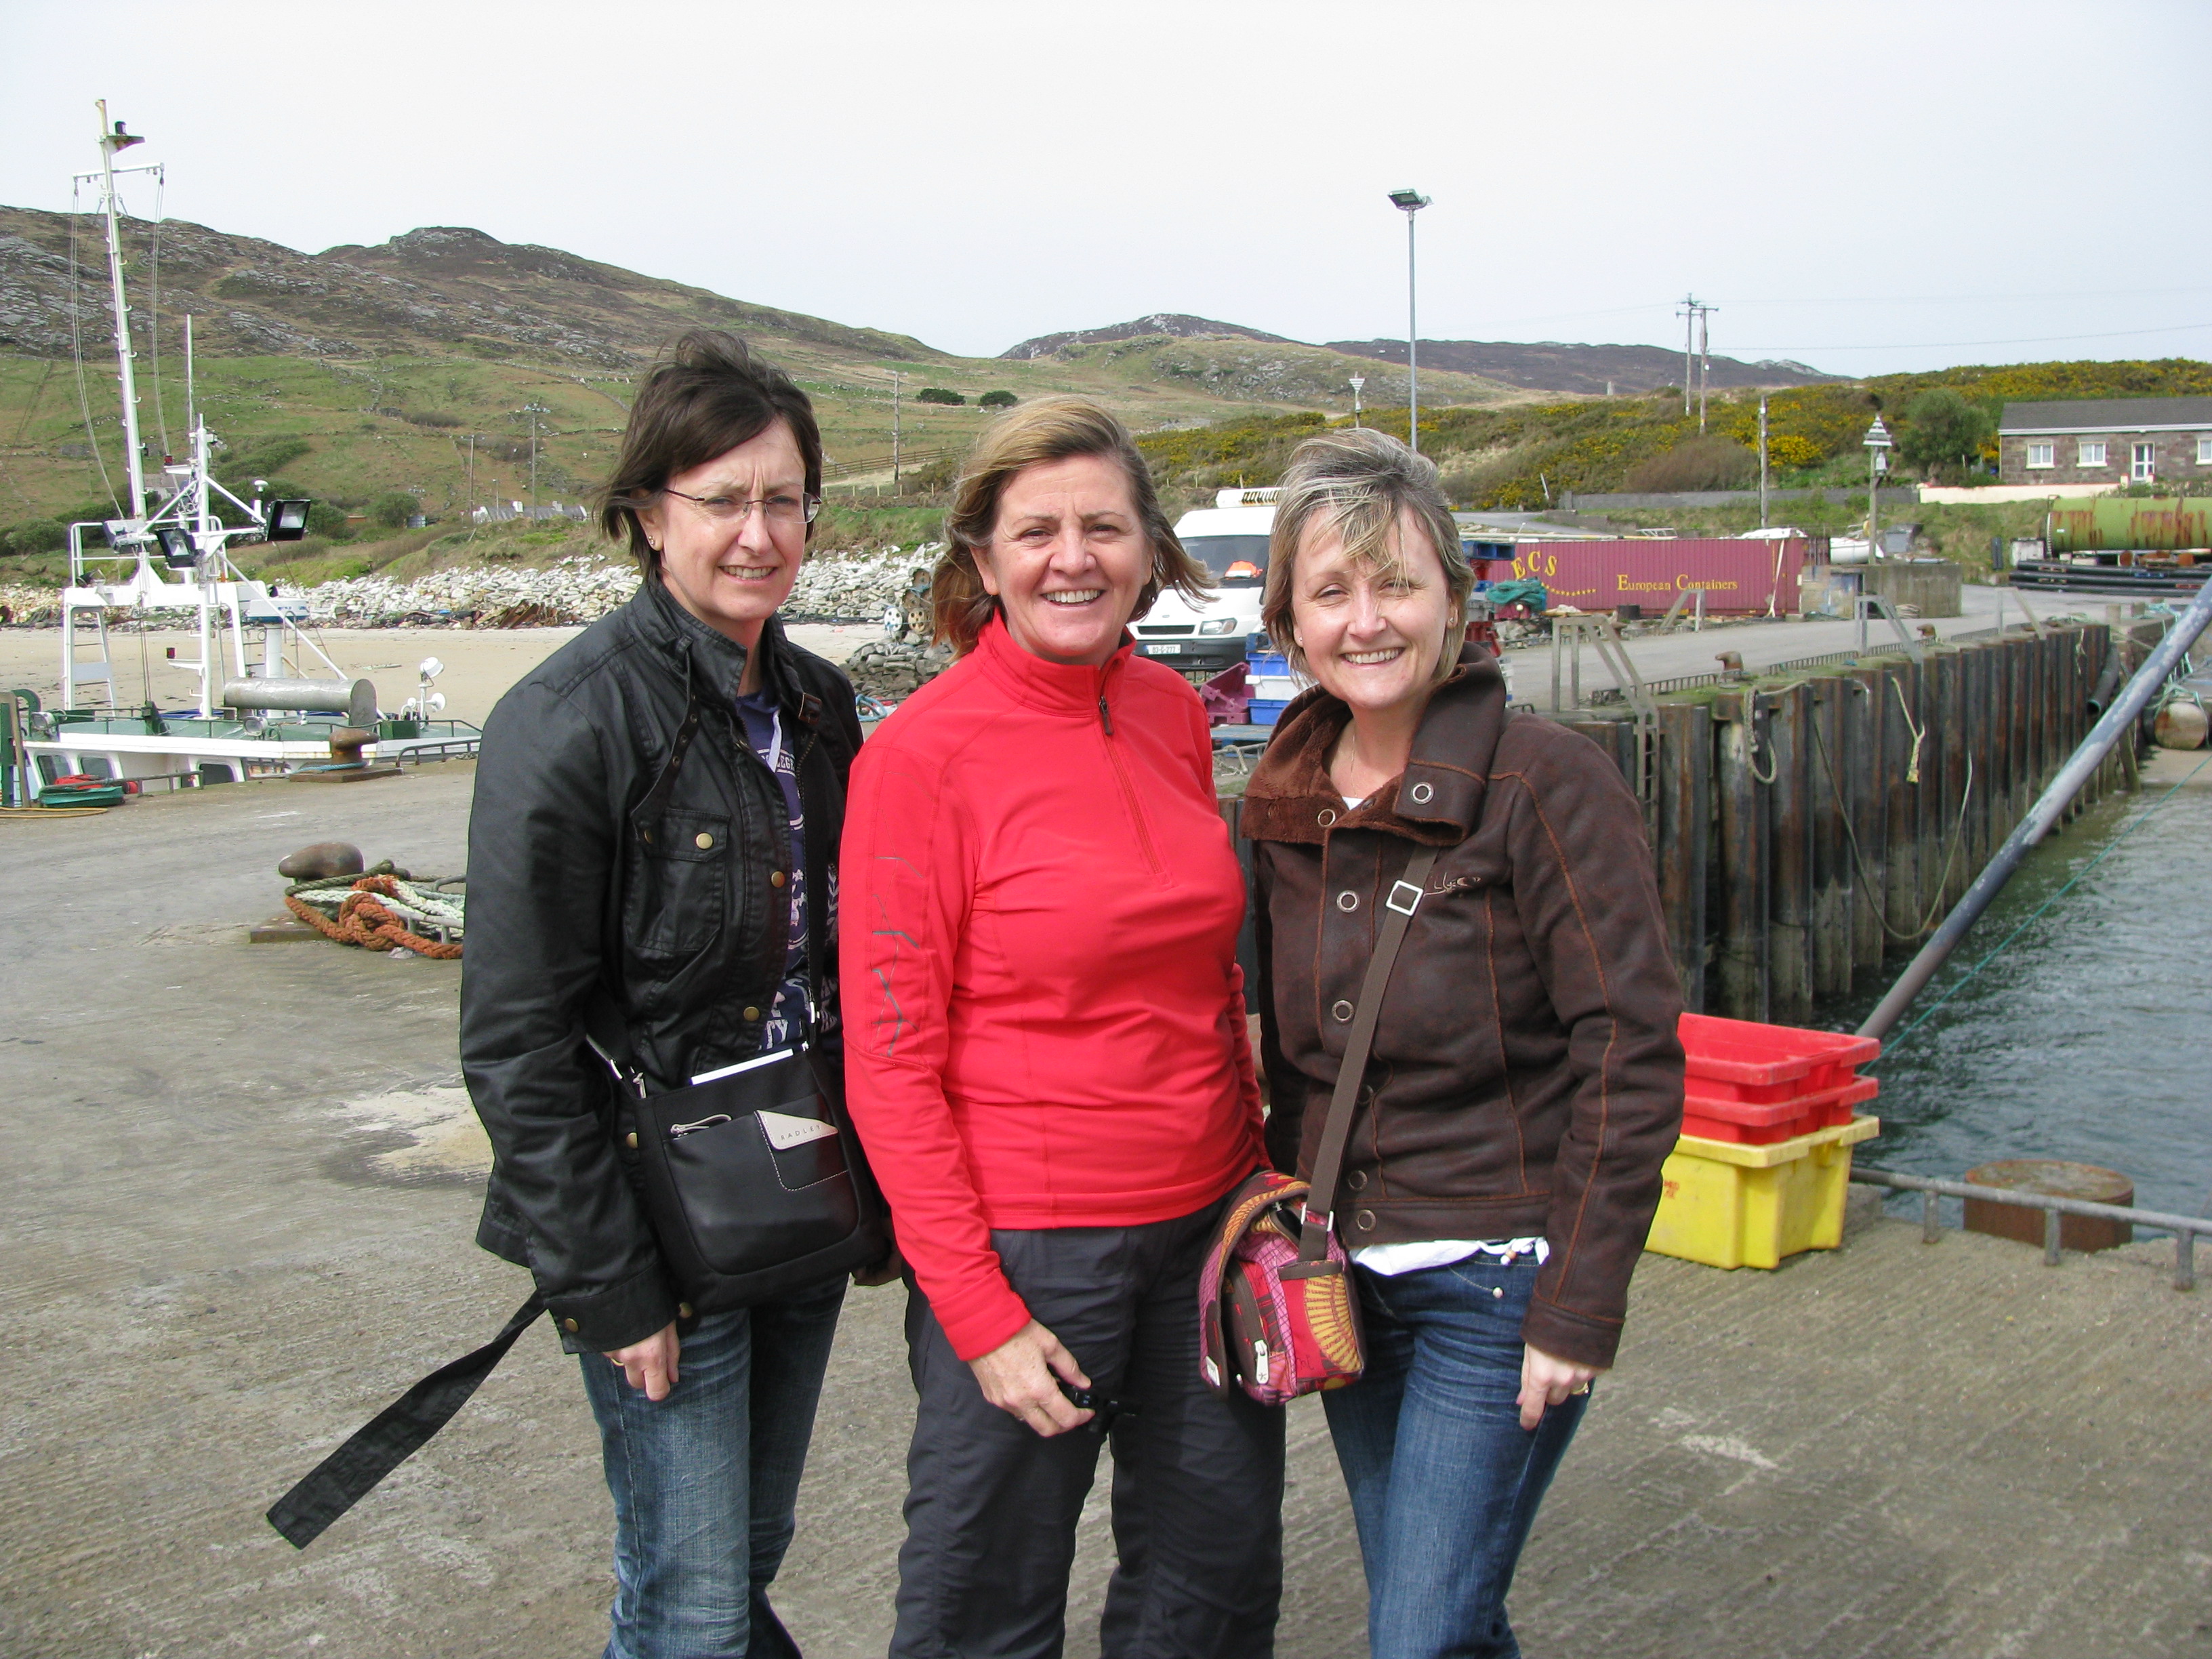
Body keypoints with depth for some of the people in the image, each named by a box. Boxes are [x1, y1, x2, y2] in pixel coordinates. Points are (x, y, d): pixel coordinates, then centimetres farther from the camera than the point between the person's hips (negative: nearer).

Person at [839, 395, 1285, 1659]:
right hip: (1025, 1245, -5)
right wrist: (977, 1311, -15)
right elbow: (890, 1066, -13)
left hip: (1204, 1223, 6)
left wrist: (1257, 1167, 10)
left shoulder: (1173, 713, 3)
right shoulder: (925, 752, -14)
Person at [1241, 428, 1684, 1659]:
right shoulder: (1287, 799, 3)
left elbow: (1632, 1056, -16)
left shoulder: (1549, 784, -15)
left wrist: (1580, 1311, -17)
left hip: (1498, 1279, -6)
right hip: (1345, 1271, 6)